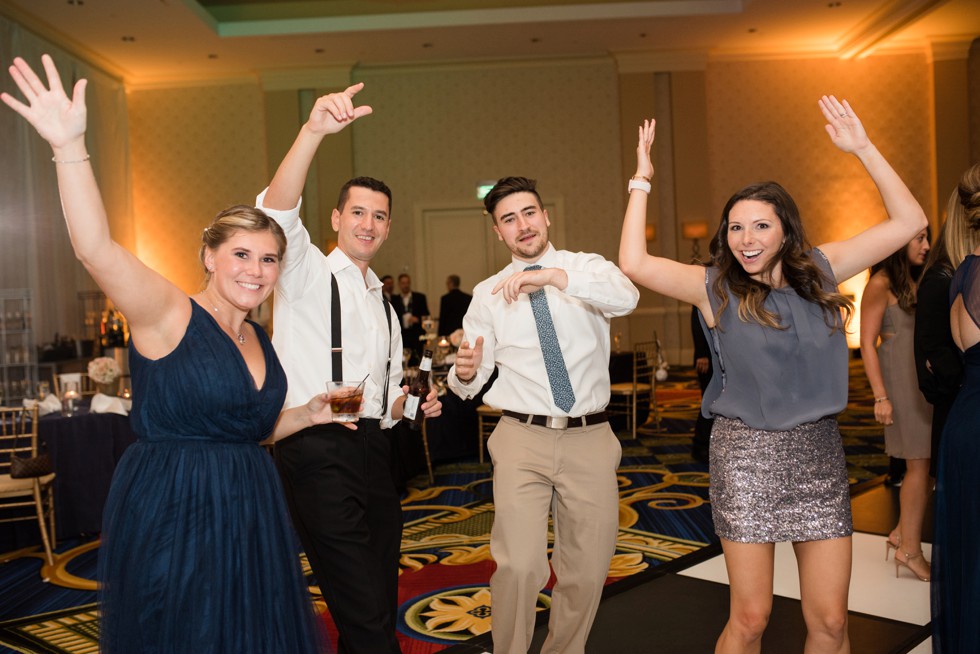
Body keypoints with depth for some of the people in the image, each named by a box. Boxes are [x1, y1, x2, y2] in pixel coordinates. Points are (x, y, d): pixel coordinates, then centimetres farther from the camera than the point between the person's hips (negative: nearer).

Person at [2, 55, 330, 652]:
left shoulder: (259, 341, 10)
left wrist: (309, 415, 7)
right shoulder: (170, 315, -10)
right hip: (170, 519, -7)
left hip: (248, 520, 7)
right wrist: (71, 146, -36)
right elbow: (96, 249, -27)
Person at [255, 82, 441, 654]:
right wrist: (314, 131, -35)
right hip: (319, 451, -7)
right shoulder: (308, 274, 0)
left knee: (380, 606, 13)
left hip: (372, 451, 7)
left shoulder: (383, 305, 20)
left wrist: (408, 405, 5)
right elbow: (277, 212, -23)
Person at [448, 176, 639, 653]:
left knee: (588, 570, 9)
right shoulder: (487, 295, 7)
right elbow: (469, 383, 8)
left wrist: (553, 276, -31)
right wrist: (465, 372, -16)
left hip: (590, 439, 1)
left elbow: (627, 297, -19)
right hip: (523, 439, 0)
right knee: (518, 566, -13)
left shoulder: (586, 268, 4)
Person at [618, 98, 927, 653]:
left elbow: (909, 221, 4)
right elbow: (635, 264, -16)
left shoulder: (818, 271, 4)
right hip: (748, 456, -3)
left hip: (820, 455, 3)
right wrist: (642, 181, -8)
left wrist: (863, 148, 0)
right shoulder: (717, 288, -4)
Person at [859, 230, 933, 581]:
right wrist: (881, 397, -18)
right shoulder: (881, 284, -9)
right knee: (920, 465, -2)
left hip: (922, 378, 7)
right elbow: (867, 343, -13)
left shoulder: (911, 282, 14)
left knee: (924, 463, 10)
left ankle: (903, 533, 23)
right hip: (900, 380, -7)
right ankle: (910, 548, 9)